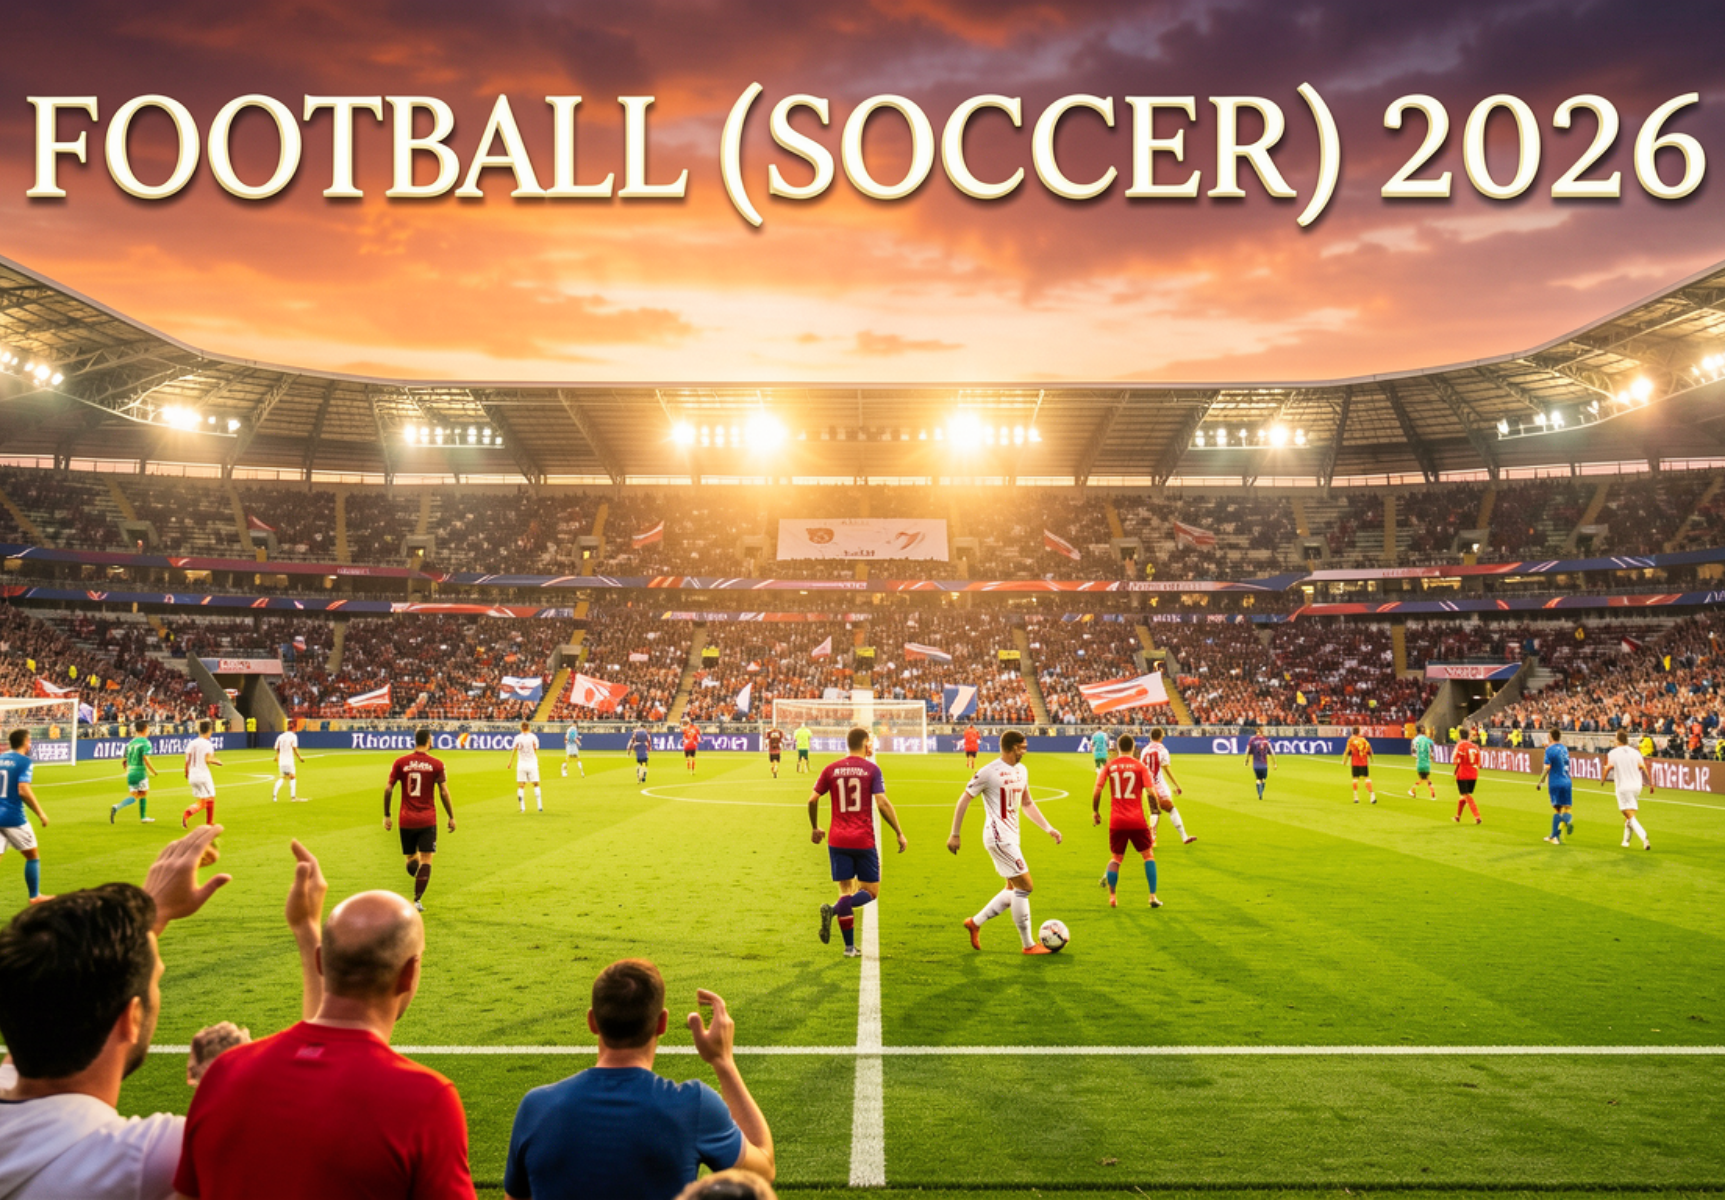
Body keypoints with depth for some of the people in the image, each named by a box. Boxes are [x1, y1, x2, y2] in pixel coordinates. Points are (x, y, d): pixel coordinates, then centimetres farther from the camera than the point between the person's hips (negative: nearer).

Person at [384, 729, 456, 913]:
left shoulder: (400, 762, 1)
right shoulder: (436, 764, -4)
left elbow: (388, 789, -1)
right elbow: (444, 792, -5)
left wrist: (386, 815, 8)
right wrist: (451, 817, 3)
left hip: (406, 820, 2)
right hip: (428, 820, -2)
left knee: (411, 859, 18)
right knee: (426, 860, 0)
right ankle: (417, 900, -7)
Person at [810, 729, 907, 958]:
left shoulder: (831, 769, 6)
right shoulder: (872, 769, -3)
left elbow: (813, 799, 2)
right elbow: (882, 803, -12)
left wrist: (815, 828, 17)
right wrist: (899, 833, -5)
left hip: (837, 840, 3)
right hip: (864, 840, -3)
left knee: (846, 889, 8)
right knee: (871, 892, 8)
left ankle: (850, 947, 4)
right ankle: (833, 910, -18)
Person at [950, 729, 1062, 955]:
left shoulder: (1021, 771, 11)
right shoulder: (989, 772, -14)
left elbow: (1027, 804, 23)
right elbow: (964, 800, -9)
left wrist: (1048, 829, 17)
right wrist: (954, 835, -9)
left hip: (1011, 837, 9)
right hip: (998, 837, -9)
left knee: (1014, 890, 14)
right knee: (1025, 886, -7)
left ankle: (975, 923, 26)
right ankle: (1029, 945, 3)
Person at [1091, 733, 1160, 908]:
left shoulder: (1109, 766, 2)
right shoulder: (1141, 767, -2)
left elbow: (1097, 791, -4)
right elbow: (1151, 792, -9)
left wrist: (1095, 812, 8)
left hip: (1116, 821, 1)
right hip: (1137, 821, -1)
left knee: (1115, 858, 16)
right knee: (1148, 855, 14)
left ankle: (1112, 897, 7)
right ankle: (1153, 897, 10)